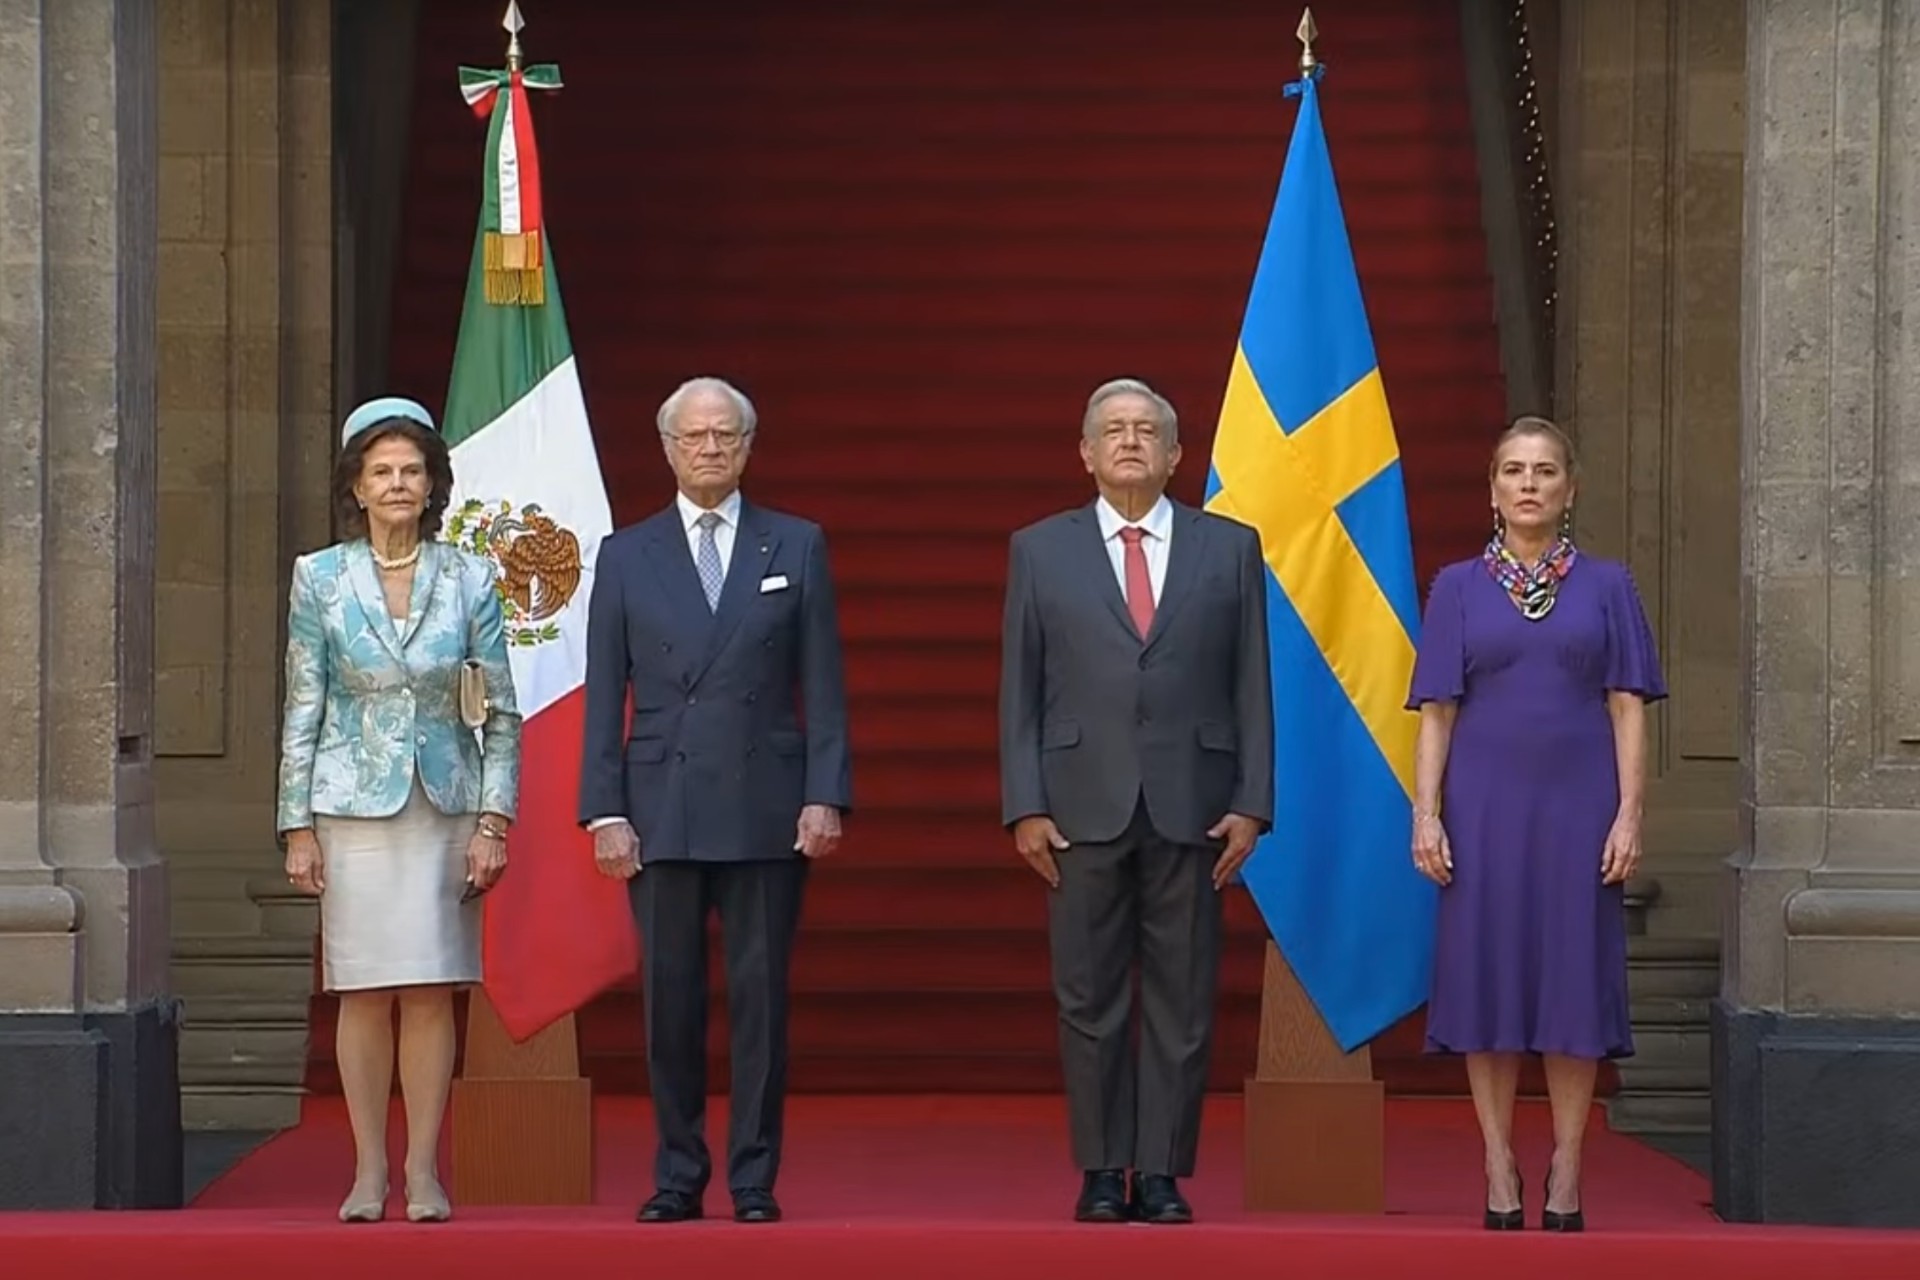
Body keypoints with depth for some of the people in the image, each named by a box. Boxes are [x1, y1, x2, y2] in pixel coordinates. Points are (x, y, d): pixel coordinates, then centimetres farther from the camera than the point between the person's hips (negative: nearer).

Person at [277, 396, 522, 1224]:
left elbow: (501, 711, 4)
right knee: (363, 992, 1)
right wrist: (297, 828, -1)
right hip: (355, 805, 0)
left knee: (432, 992, 0)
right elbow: (302, 710, 3)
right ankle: (368, 1171, 9)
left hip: (444, 805, 0)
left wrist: (494, 820, -2)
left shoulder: (468, 580, 3)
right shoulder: (320, 579, 3)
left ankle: (424, 1171, 7)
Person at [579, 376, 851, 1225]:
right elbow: (605, 698, 6)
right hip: (662, 812, 1)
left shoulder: (797, 547, 7)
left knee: (760, 997, 1)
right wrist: (604, 811, -2)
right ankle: (677, 1177, 12)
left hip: (767, 811, -1)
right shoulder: (626, 556, 8)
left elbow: (823, 686, 4)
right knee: (670, 1000, 4)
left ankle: (754, 1180, 7)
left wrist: (825, 795, -5)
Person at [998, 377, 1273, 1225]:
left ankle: (1163, 1173, 7)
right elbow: (1020, 692, 5)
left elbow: (1251, 686, 5)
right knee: (1090, 998, 2)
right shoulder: (1040, 550, 8)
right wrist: (1024, 807, -3)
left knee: (1181, 1001, 2)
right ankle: (1102, 1172, 9)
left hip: (1191, 806, 0)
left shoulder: (1229, 549, 8)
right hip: (1084, 806, 0)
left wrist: (1251, 803, -2)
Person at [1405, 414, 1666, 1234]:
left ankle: (1566, 1173, 7)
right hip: (1485, 807, 0)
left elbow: (1627, 709, 2)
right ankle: (1499, 1169, 6)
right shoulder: (1458, 588, 6)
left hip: (1577, 807, 0)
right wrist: (1426, 814, -6)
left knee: (1574, 977, 0)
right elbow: (1436, 712, 3)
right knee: (1487, 976, 0)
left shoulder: (1606, 586, 6)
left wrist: (1629, 814, -6)